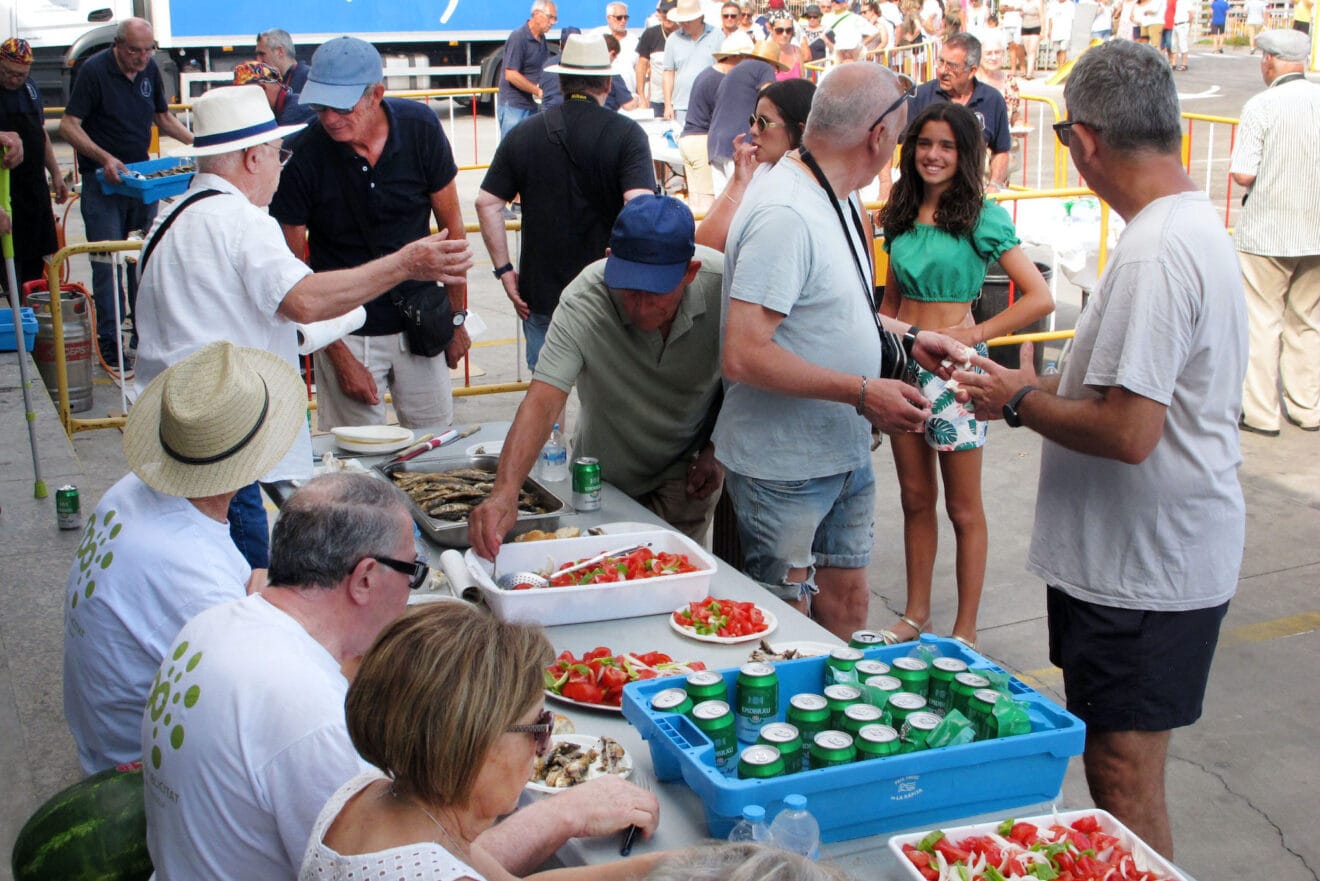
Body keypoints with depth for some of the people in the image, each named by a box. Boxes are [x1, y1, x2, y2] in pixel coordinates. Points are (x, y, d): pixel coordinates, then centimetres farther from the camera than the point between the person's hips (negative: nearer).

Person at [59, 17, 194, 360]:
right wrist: (104, 158, -28)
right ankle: (109, 340, 1)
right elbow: (68, 126, -15)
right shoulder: (94, 70, -12)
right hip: (102, 179, -5)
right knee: (107, 261, -5)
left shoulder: (150, 70, 5)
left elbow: (163, 118, 19)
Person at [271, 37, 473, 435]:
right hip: (346, 331, -2)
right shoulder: (302, 155, -16)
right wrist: (338, 356, -13)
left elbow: (450, 225, 3)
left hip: (421, 323, 2)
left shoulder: (419, 127, -9)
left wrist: (457, 317, 7)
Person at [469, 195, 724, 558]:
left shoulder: (721, 284, -26)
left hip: (686, 467, 0)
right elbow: (543, 401, -38)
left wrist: (713, 450, -8)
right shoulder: (583, 301, -31)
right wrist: (505, 491, -51)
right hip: (604, 473, 0)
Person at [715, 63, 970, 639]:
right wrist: (863, 392, -27)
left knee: (846, 605, 18)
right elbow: (744, 356, -29)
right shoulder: (784, 214, -24)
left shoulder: (834, 199, 8)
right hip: (784, 467, -9)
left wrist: (907, 338, 11)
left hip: (845, 455, 9)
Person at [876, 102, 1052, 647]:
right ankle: (916, 615, 28)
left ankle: (965, 632, 14)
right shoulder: (901, 216, 8)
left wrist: (973, 334, -14)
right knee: (915, 499, 15)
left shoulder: (982, 217, -9)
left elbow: (1040, 298, -14)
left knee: (963, 508, 4)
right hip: (902, 359, 6)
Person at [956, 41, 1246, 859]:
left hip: (1147, 568, -10)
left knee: (1124, 778, 3)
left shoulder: (1154, 255, -25)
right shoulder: (1196, 223, 9)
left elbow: (1127, 432, -29)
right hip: (1161, 550, 10)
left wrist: (1020, 402, -13)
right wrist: (1045, 384, 14)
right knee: (1122, 768, 22)